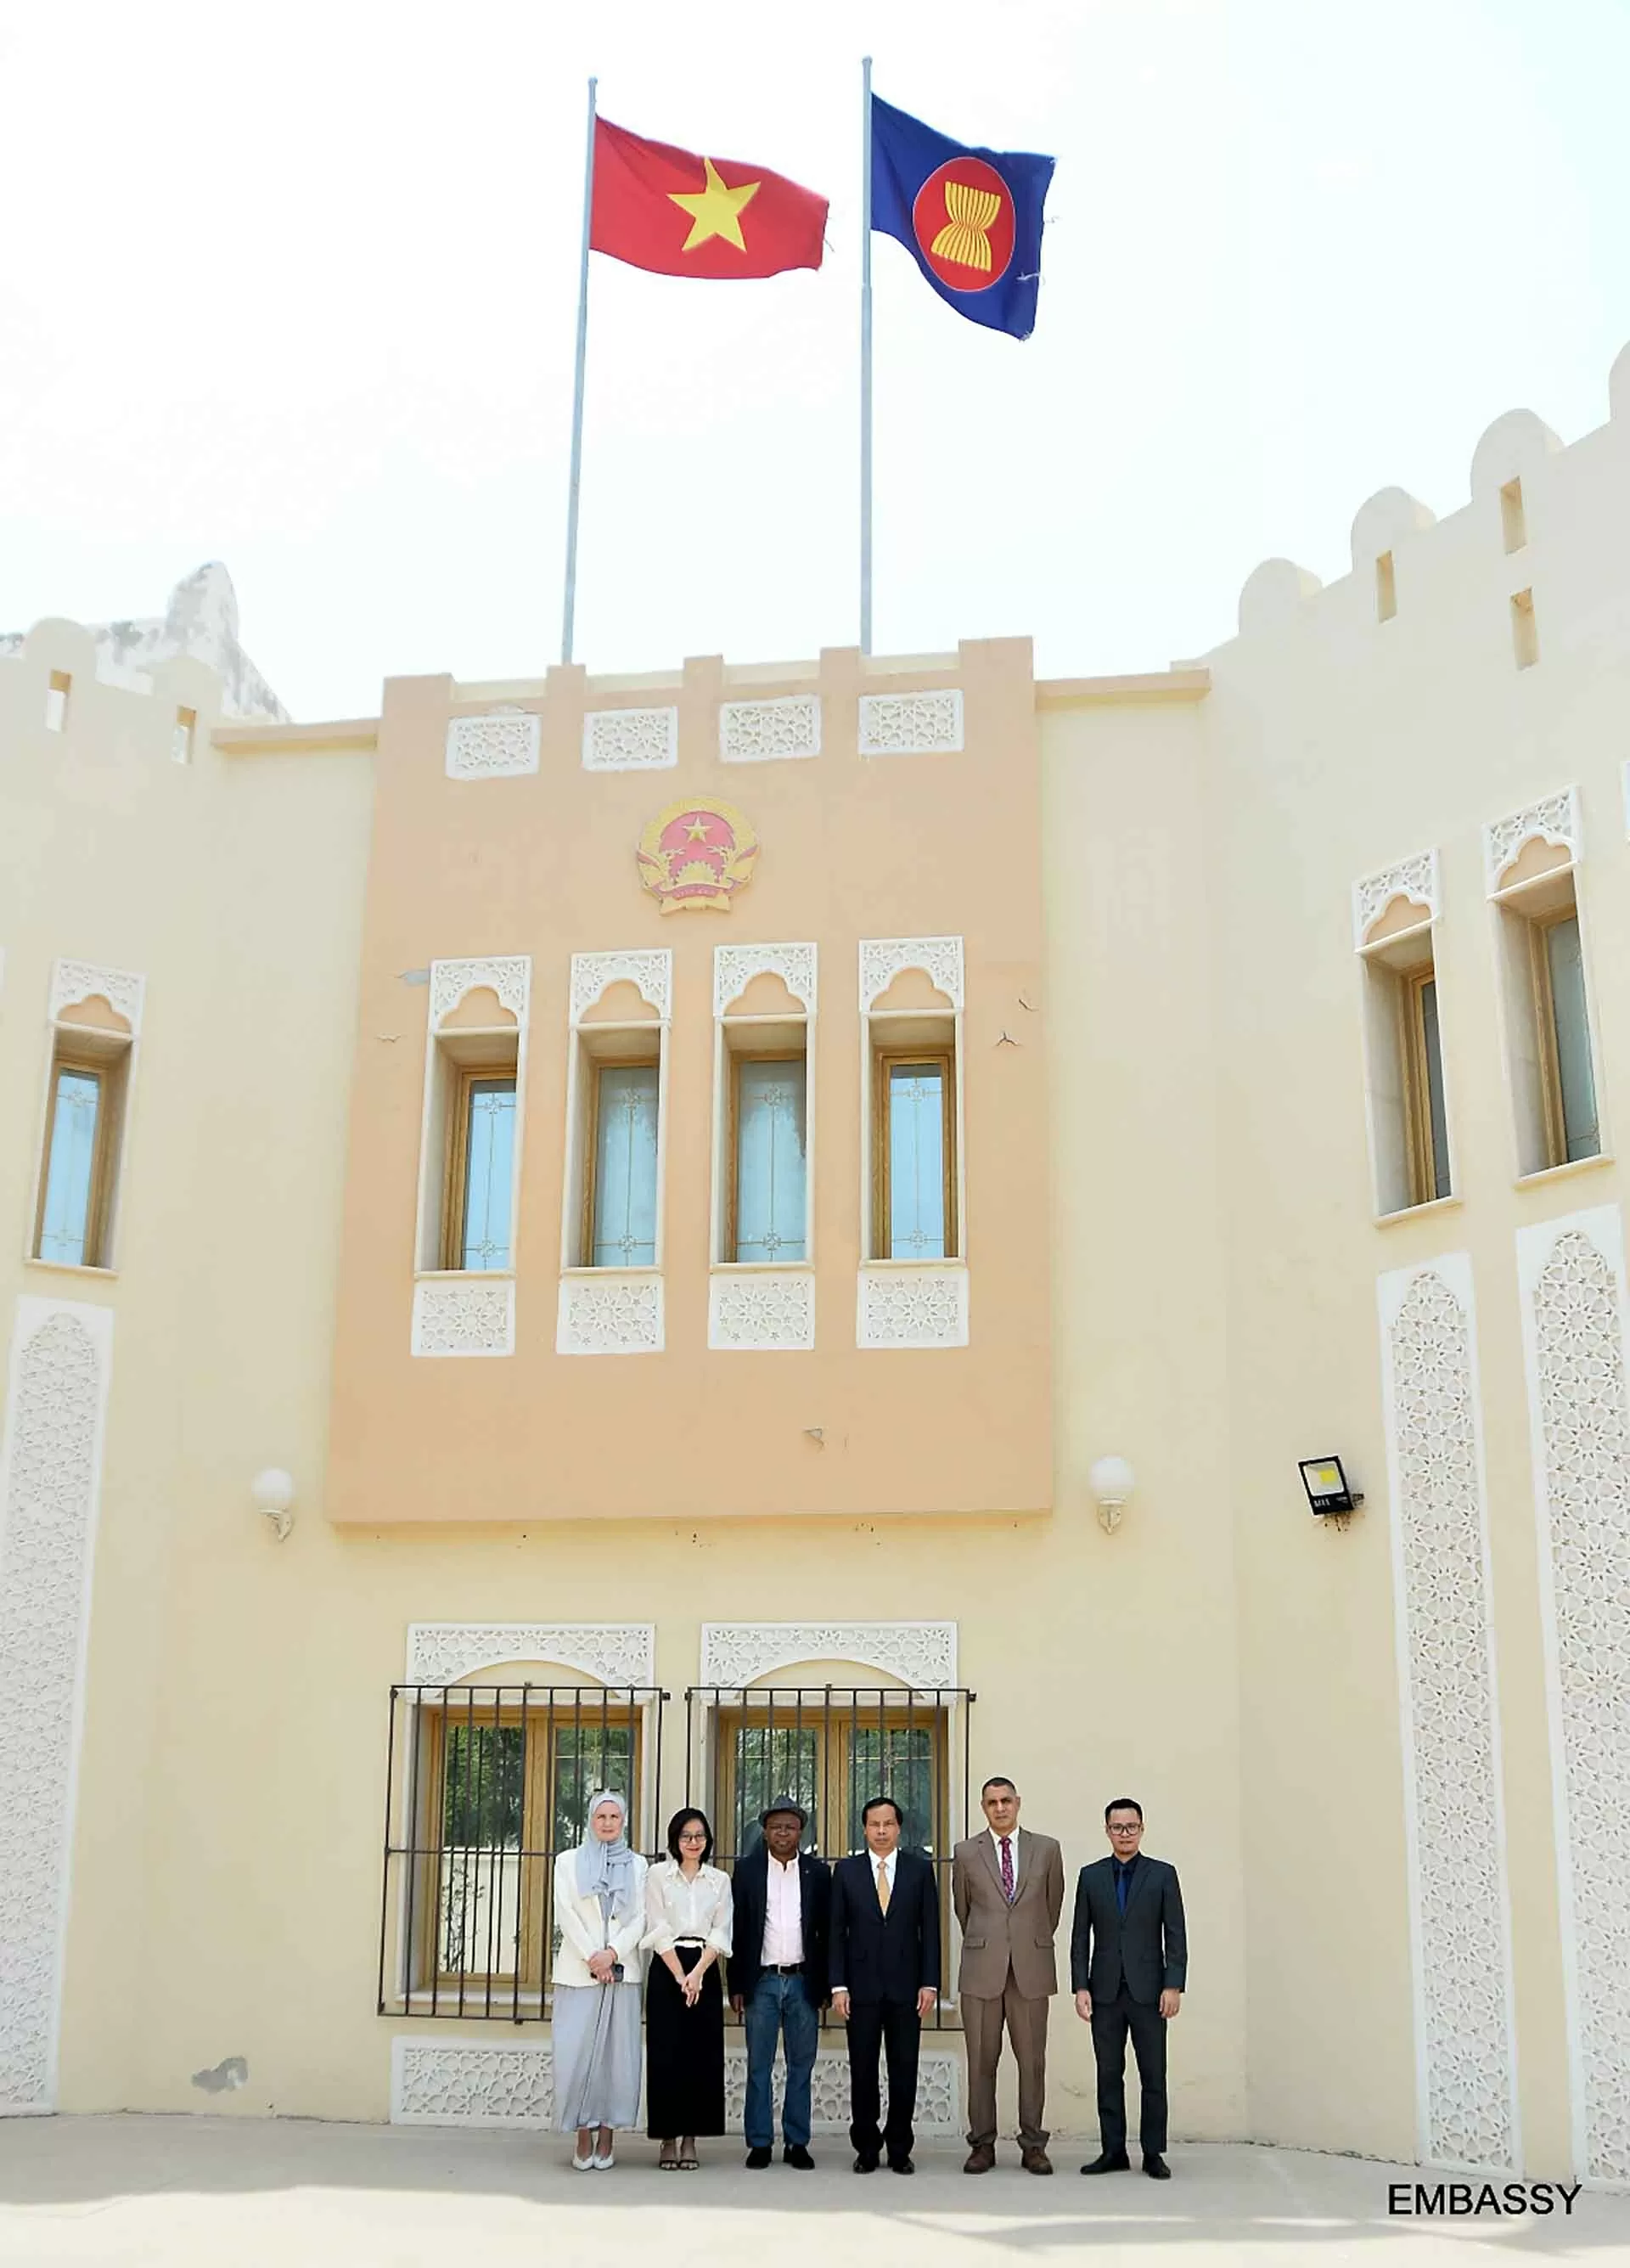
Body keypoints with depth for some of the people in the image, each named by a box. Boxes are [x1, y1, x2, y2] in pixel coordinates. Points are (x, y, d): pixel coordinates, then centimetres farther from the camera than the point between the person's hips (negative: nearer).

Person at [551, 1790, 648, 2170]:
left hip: (622, 1971, 1)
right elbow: (566, 1915, 0)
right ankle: (583, 2137, 4)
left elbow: (640, 1918, 3)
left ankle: (606, 2136, 6)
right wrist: (591, 1958, -9)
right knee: (576, 2053, -5)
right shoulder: (568, 1861, 9)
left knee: (618, 2052, -2)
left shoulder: (637, 1865, 11)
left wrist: (612, 1953, -11)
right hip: (577, 1971, -1)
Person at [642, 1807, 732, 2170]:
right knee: (666, 2054, -3)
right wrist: (680, 1976, -12)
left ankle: (690, 2140, 9)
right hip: (666, 1970, -2)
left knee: (702, 2055, 1)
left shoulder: (720, 1880, 10)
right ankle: (668, 2141, 5)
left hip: (705, 1971, 2)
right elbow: (659, 1930, -4)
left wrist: (698, 1974, -11)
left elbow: (720, 1932, 2)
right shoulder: (658, 1876, 3)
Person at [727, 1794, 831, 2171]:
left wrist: (825, 1985, 2)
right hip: (762, 1981, -1)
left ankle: (797, 2143, 14)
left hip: (803, 1982, 1)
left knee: (801, 2067, 6)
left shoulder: (817, 1872, 5)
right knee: (758, 2067, 3)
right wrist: (736, 1986, -1)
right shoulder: (747, 1870, 3)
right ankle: (760, 2144, 11)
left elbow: (827, 1931, 7)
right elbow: (737, 1931, 3)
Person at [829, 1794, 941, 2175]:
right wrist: (838, 1985, -4)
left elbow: (930, 1929, 4)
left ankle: (899, 2148, 14)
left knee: (904, 2071, 3)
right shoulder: (846, 1870, 5)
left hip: (905, 1986, 0)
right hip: (862, 1986, 0)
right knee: (863, 2071, 4)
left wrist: (929, 1983, -3)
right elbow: (836, 1931, 3)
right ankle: (866, 2148, 14)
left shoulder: (920, 1869, 5)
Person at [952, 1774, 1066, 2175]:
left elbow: (1053, 1903, 16)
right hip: (981, 1969, 0)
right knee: (981, 2061, 3)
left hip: (1032, 1968, 0)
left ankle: (1033, 2146, 11)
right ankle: (982, 2145, 11)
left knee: (1032, 2060, 3)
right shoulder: (966, 1853, 4)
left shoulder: (1047, 1849, 5)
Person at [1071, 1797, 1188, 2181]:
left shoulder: (1162, 1874, 3)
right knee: (1109, 2074, 5)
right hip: (1105, 1991, 2)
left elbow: (1176, 1935, 0)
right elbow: (1080, 1937, 7)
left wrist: (1174, 1985, -9)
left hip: (1148, 1990, -2)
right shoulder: (1091, 1876, 7)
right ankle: (1113, 2151, 12)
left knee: (1153, 2075, 1)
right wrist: (1080, 1987, -1)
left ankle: (1153, 2153, 9)